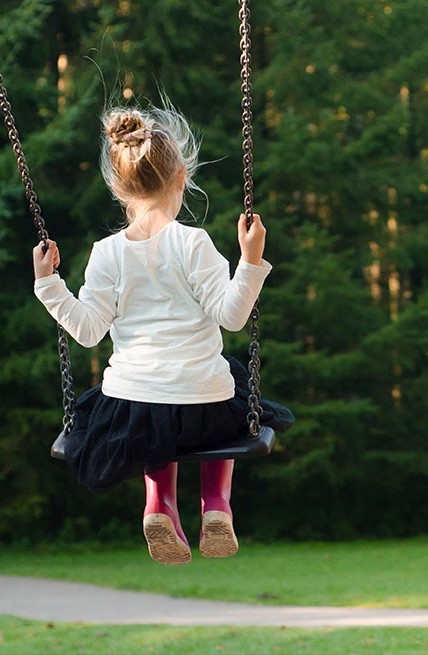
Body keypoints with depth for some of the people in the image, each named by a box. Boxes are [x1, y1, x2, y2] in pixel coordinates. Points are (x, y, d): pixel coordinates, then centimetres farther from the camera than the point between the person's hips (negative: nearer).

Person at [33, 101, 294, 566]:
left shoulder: (107, 253, -3)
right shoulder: (192, 243, -10)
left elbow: (87, 329, -4)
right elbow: (231, 315, -12)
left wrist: (48, 285, 2)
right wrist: (251, 261, -16)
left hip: (131, 404, 2)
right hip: (204, 410, -2)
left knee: (157, 427, 40)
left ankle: (160, 502, 13)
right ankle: (216, 503, 15)